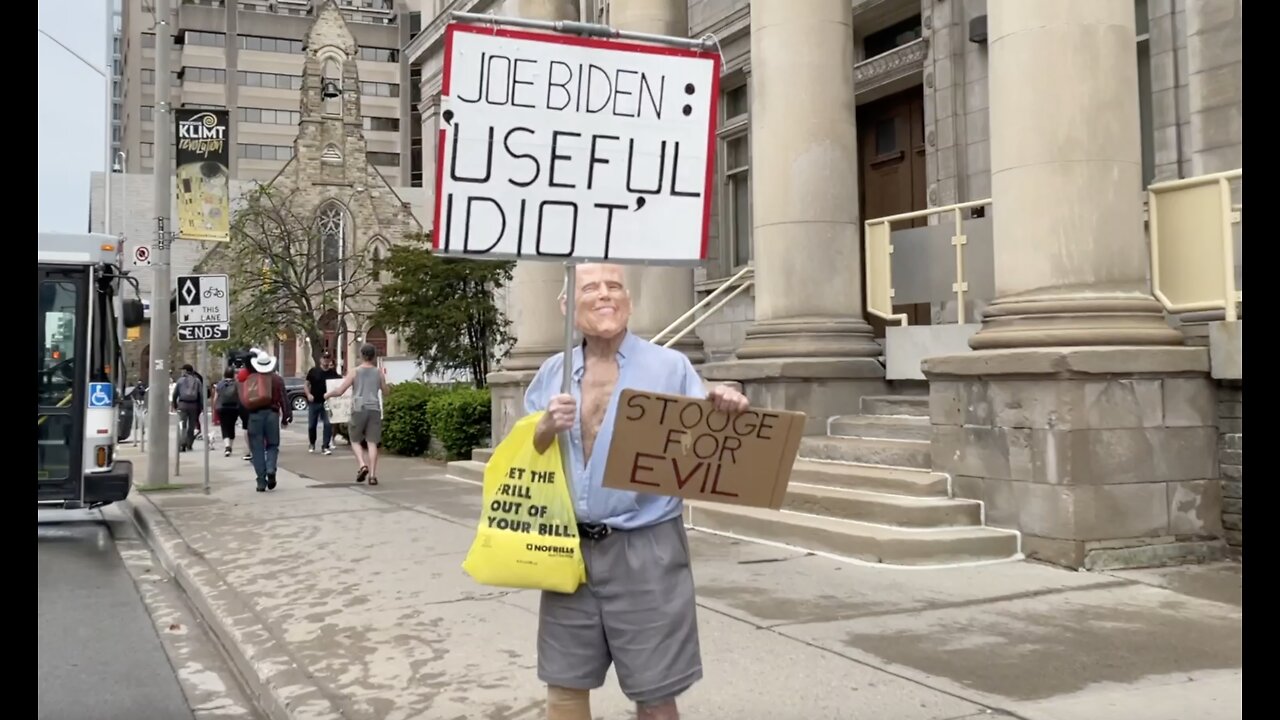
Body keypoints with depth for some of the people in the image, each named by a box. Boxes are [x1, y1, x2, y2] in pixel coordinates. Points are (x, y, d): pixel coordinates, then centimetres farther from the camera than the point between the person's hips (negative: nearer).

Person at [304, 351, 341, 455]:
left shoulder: (333, 373, 5)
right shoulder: (313, 371, 2)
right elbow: (306, 384, 4)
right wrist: (308, 394, -12)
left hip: (327, 402, 0)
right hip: (313, 402, 0)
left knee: (328, 424, -11)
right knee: (311, 425, 8)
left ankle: (326, 446, -4)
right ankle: (311, 444, 30)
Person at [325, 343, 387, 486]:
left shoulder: (355, 371, -1)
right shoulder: (379, 372, 8)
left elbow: (340, 391, -3)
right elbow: (385, 391, 19)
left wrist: (328, 394, 16)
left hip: (359, 409, -2)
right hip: (374, 409, 2)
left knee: (355, 440, 12)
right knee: (372, 442, 2)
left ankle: (362, 465, -9)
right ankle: (372, 474, -3)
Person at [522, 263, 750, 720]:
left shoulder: (670, 367, -3)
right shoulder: (551, 374, 8)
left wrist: (723, 414, -24)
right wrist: (547, 430, -11)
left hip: (644, 550, -3)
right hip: (570, 548, 4)